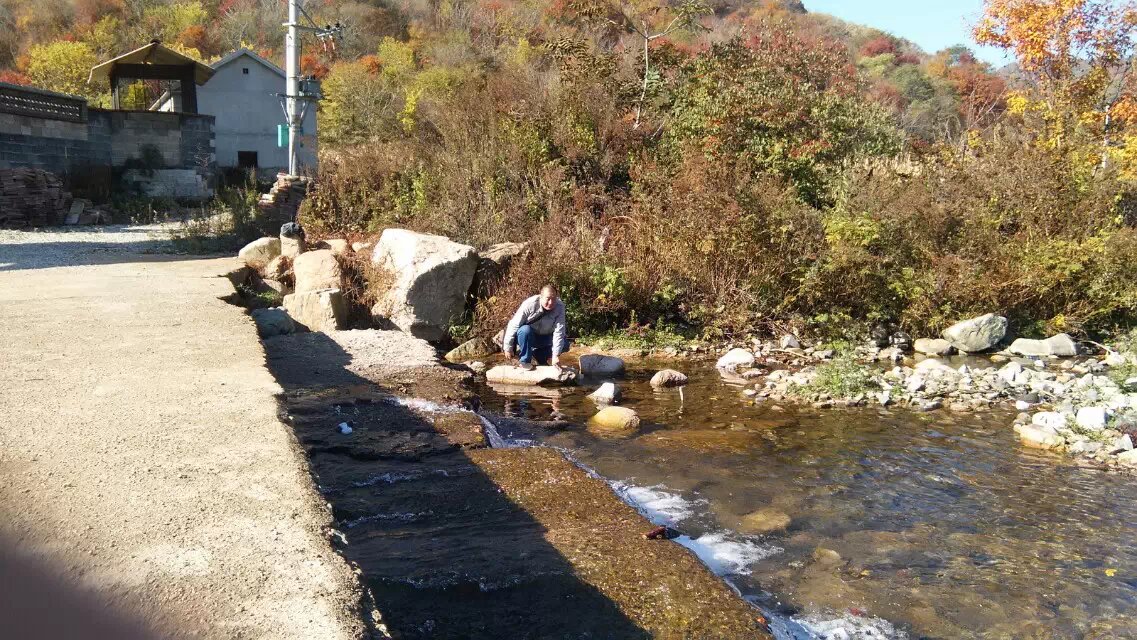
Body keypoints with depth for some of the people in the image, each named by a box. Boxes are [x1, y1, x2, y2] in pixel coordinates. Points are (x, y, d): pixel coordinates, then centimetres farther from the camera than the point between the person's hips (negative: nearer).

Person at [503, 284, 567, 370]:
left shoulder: (560, 307, -22)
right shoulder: (530, 304, -28)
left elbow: (559, 332, -27)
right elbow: (514, 325, -23)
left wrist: (556, 355, -34)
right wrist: (508, 347, -21)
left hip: (544, 338, 3)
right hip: (527, 336, -3)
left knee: (564, 345, -17)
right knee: (525, 330, -36)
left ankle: (538, 355, 6)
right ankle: (525, 360, -16)